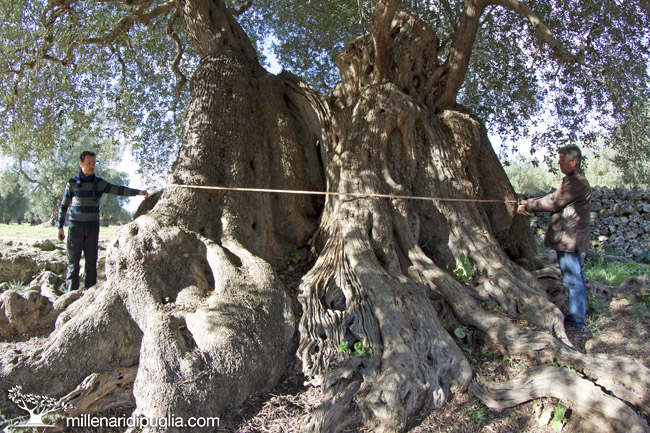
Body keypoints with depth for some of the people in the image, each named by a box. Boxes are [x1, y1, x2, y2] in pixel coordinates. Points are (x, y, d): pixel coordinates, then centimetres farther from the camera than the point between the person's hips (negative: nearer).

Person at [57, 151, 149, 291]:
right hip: (75, 227, -1)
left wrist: (138, 192, -22)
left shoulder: (99, 183, 5)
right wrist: (60, 227, 6)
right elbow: (63, 206, 8)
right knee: (73, 261, -1)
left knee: (91, 261, 3)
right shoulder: (72, 183, 2)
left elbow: (118, 190, -7)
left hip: (93, 228, 2)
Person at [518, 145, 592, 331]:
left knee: (573, 279, -5)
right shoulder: (572, 180, 19)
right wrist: (530, 204, 9)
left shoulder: (577, 183, -16)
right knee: (573, 278, 17)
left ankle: (576, 321, 2)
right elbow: (554, 199, 18)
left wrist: (528, 205, -5)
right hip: (567, 238, 11)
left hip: (571, 238, -11)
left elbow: (553, 202, -16)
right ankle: (577, 312, 27)